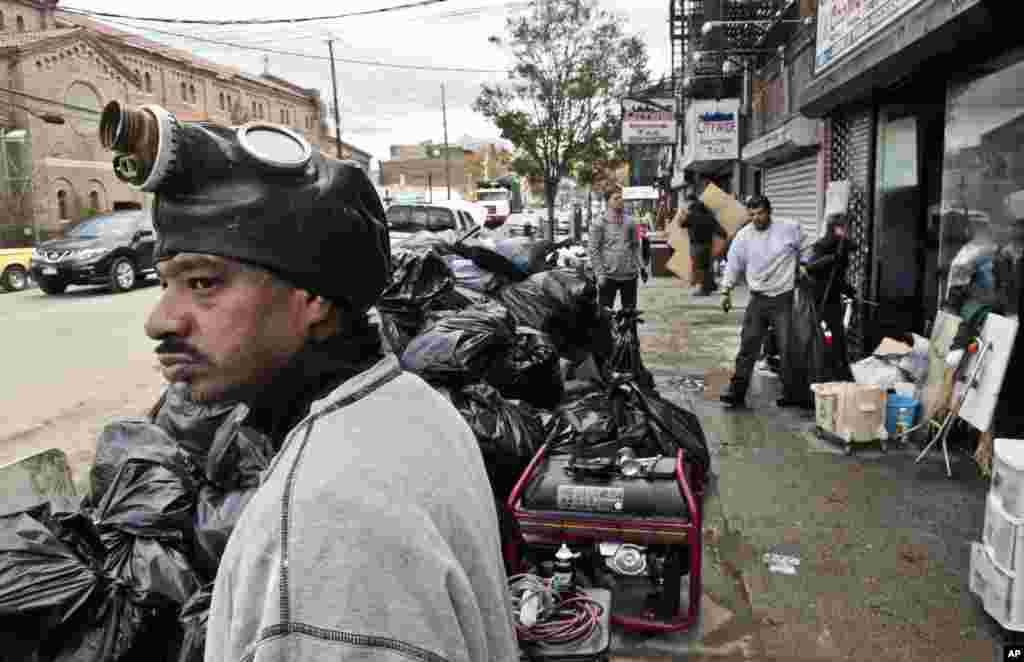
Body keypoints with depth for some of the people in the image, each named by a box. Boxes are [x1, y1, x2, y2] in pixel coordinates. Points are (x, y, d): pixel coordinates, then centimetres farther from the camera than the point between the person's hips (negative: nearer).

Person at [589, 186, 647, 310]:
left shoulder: (629, 222, 11)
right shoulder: (599, 223, -3)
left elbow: (636, 246, 16)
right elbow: (594, 250, -7)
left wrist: (641, 266, 6)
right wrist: (599, 273, -13)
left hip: (629, 275, 4)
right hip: (609, 276, -4)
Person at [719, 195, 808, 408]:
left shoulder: (789, 229, -3)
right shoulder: (744, 235, 2)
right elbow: (733, 264, 8)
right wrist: (726, 291, 7)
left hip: (784, 298, -2)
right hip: (758, 299, 2)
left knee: (789, 347, -1)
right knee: (748, 345, 3)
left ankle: (792, 393, 11)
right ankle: (737, 391, 9)